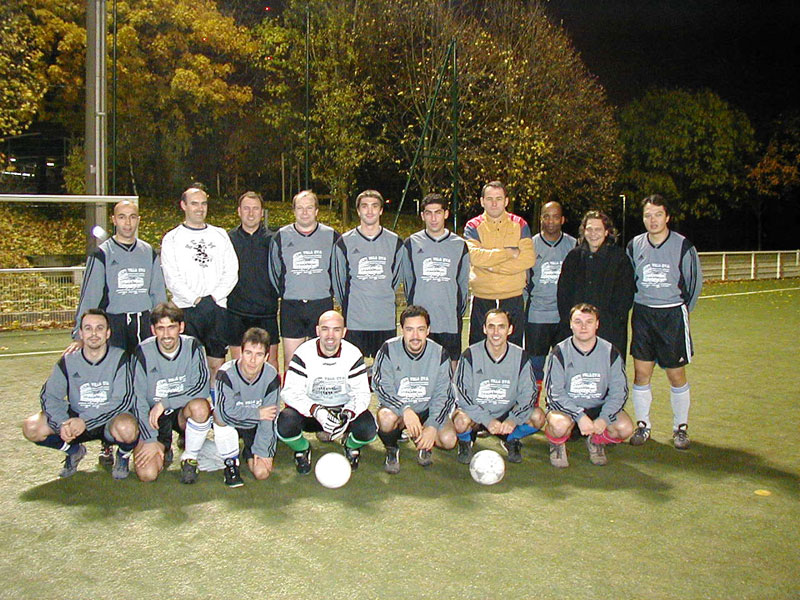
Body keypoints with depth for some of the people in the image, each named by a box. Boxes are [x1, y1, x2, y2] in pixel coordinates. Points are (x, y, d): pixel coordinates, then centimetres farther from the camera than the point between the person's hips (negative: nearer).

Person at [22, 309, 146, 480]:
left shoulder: (119, 358, -11)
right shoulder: (68, 360, -1)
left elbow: (124, 400, -18)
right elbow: (49, 395, -3)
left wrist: (85, 421, -28)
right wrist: (62, 423, -23)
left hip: (110, 420, -4)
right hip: (76, 419, 4)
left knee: (126, 429, -38)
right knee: (31, 428, -17)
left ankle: (123, 455, 2)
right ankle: (74, 450, 14)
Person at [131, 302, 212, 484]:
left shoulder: (192, 346, -11)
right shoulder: (144, 352, -12)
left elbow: (201, 387, -19)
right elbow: (137, 399, -11)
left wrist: (164, 403, -25)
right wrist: (149, 440, -16)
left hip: (183, 413, 0)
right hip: (153, 417, 0)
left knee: (199, 406, -35)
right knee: (147, 474, -19)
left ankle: (190, 459, -10)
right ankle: (165, 451, 18)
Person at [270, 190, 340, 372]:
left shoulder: (331, 236, 3)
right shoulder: (281, 237, 5)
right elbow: (274, 272, 14)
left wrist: (327, 291, 10)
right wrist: (284, 294, 13)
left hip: (322, 304, 0)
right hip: (290, 306, 0)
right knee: (291, 362, 1)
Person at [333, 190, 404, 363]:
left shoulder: (395, 242, 6)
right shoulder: (345, 242, 2)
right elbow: (338, 281, 9)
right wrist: (348, 306, 11)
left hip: (387, 321, 1)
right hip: (354, 321, -1)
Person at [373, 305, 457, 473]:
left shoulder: (440, 354, -7)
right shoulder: (389, 350, -12)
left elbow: (443, 395, -7)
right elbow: (381, 388, -18)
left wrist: (432, 426, -21)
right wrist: (405, 410, -35)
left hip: (426, 410, 2)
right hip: (396, 406, -1)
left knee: (449, 440, -22)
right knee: (387, 418, -35)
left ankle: (422, 444, 14)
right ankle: (392, 451, -1)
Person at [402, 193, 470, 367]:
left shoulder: (459, 245, 6)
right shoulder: (411, 243, 5)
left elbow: (464, 282, 10)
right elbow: (407, 281, 10)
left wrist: (459, 311, 5)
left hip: (450, 321, 1)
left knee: (451, 363, 5)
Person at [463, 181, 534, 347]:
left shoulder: (519, 225, 6)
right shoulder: (473, 226, 2)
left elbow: (529, 258, -7)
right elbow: (475, 256, -16)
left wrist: (491, 264, -12)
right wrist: (509, 252, -13)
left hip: (513, 298, 1)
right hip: (482, 300, -1)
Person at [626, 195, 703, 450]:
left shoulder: (683, 246, -5)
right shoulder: (634, 245, 3)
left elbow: (695, 281, 5)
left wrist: (683, 310, 9)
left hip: (673, 315, -2)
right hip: (642, 314, 2)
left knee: (676, 374, 4)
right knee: (641, 372, 1)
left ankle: (681, 427, 19)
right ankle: (643, 425, 15)